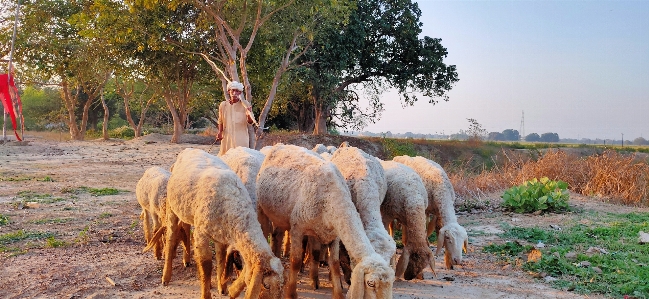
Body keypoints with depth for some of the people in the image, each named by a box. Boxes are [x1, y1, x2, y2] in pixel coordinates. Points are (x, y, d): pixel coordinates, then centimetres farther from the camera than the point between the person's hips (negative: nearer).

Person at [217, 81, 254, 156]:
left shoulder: (245, 104, -2)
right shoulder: (223, 105, 5)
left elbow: (250, 122, -2)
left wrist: (249, 114, -23)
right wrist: (220, 132, 3)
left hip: (241, 138, -2)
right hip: (227, 137, 2)